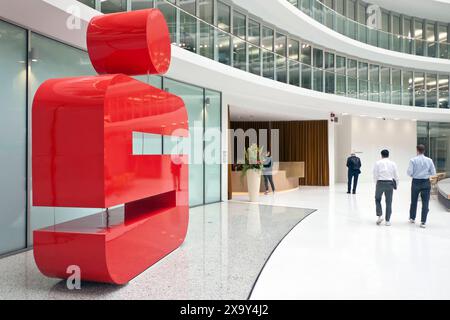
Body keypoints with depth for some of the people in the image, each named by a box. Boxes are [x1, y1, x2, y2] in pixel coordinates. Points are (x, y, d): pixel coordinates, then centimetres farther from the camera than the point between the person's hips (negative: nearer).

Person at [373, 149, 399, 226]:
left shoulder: (378, 163, 1)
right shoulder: (393, 163, 5)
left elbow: (375, 175, 0)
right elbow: (396, 176, 5)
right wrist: (396, 185, 16)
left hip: (380, 182, -1)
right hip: (389, 183, 1)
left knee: (377, 199, 17)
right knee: (389, 202, 8)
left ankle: (380, 216, 2)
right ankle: (388, 221, 12)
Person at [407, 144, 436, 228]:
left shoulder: (413, 160, -9)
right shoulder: (429, 160, -3)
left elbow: (409, 172, -11)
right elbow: (433, 172, 0)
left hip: (416, 182, 0)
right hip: (426, 182, 0)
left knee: (414, 201, 16)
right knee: (425, 203, 4)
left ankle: (412, 218, 30)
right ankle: (423, 222, 1)